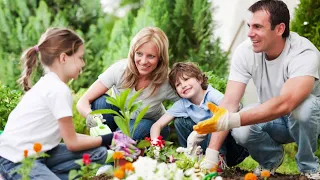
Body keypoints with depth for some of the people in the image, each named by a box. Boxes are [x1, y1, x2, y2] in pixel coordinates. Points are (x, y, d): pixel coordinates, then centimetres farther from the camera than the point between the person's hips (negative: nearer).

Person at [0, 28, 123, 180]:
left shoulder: (49, 84, 11)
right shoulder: (59, 89, -18)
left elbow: (68, 136, 12)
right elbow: (72, 143, -12)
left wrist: (102, 139, 6)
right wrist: (106, 139, 0)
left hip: (35, 152, 10)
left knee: (98, 153, 4)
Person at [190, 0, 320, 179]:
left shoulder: (304, 54, -32)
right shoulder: (245, 52, -18)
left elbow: (285, 104, -47)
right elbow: (229, 103, -22)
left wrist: (232, 120, -57)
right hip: (271, 118, 3)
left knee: (302, 106, -37)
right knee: (241, 131, -28)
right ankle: (271, 158, 6)